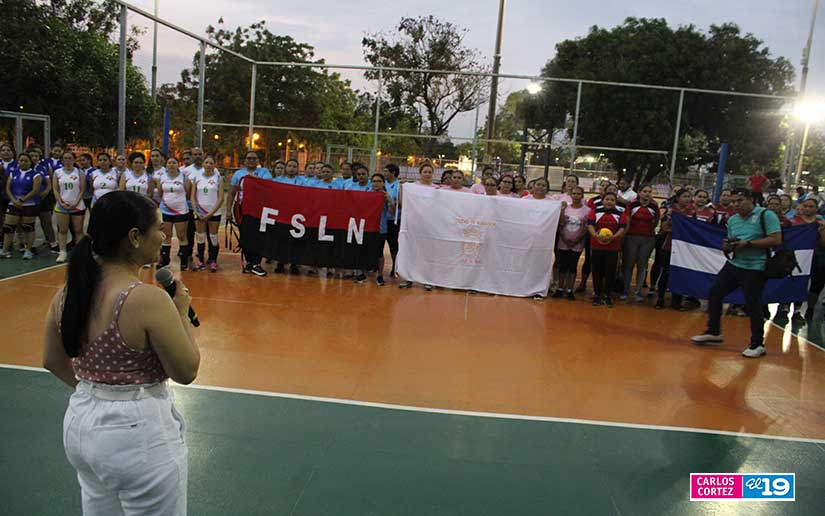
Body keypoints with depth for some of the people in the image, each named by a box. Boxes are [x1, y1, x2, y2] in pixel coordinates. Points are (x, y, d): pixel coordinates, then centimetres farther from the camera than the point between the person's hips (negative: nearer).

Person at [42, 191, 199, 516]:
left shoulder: (69, 290, -3)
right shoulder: (148, 299, -24)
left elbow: (53, 361, 10)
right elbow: (186, 372, -15)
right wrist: (181, 313, -5)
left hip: (81, 422, 7)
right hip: (137, 432, -7)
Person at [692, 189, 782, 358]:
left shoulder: (766, 215, -9)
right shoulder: (732, 220, 11)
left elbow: (776, 240, -16)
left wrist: (747, 244, -20)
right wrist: (727, 247, -4)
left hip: (755, 268, -7)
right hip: (733, 265, 7)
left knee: (752, 305, -4)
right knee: (714, 293, 8)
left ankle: (758, 344, 11)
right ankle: (714, 332, 23)